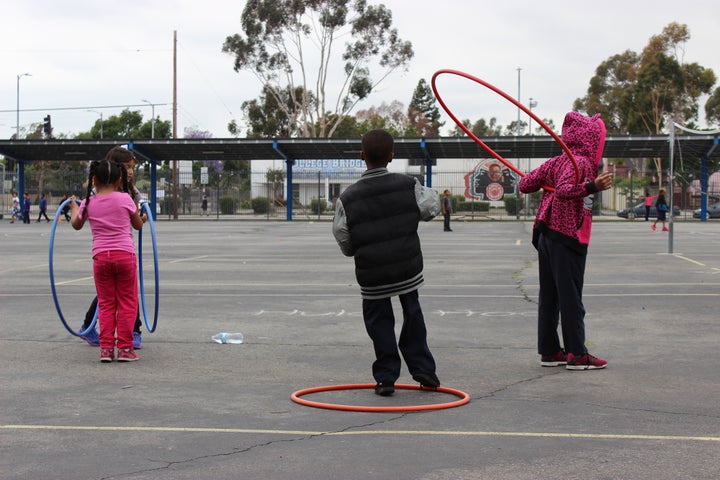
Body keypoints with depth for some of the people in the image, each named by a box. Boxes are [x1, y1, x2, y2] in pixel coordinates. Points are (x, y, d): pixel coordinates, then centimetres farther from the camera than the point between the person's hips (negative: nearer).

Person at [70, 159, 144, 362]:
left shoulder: (88, 203, 3)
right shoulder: (125, 199, -1)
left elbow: (76, 225, 23)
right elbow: (138, 225, 11)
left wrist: (73, 207, 41)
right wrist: (139, 215, 33)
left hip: (100, 256, 2)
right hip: (125, 254, -2)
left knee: (105, 303, 11)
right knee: (127, 302, 6)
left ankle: (106, 348, 7)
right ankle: (125, 348, 5)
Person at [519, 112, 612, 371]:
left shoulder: (556, 162, 12)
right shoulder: (580, 162, -12)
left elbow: (524, 184, 13)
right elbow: (564, 190, -28)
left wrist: (543, 182, 31)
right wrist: (592, 187, -40)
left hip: (546, 236, 9)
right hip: (567, 238, -9)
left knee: (549, 296, 11)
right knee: (571, 298, -4)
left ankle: (549, 351, 17)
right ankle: (577, 354, 1)